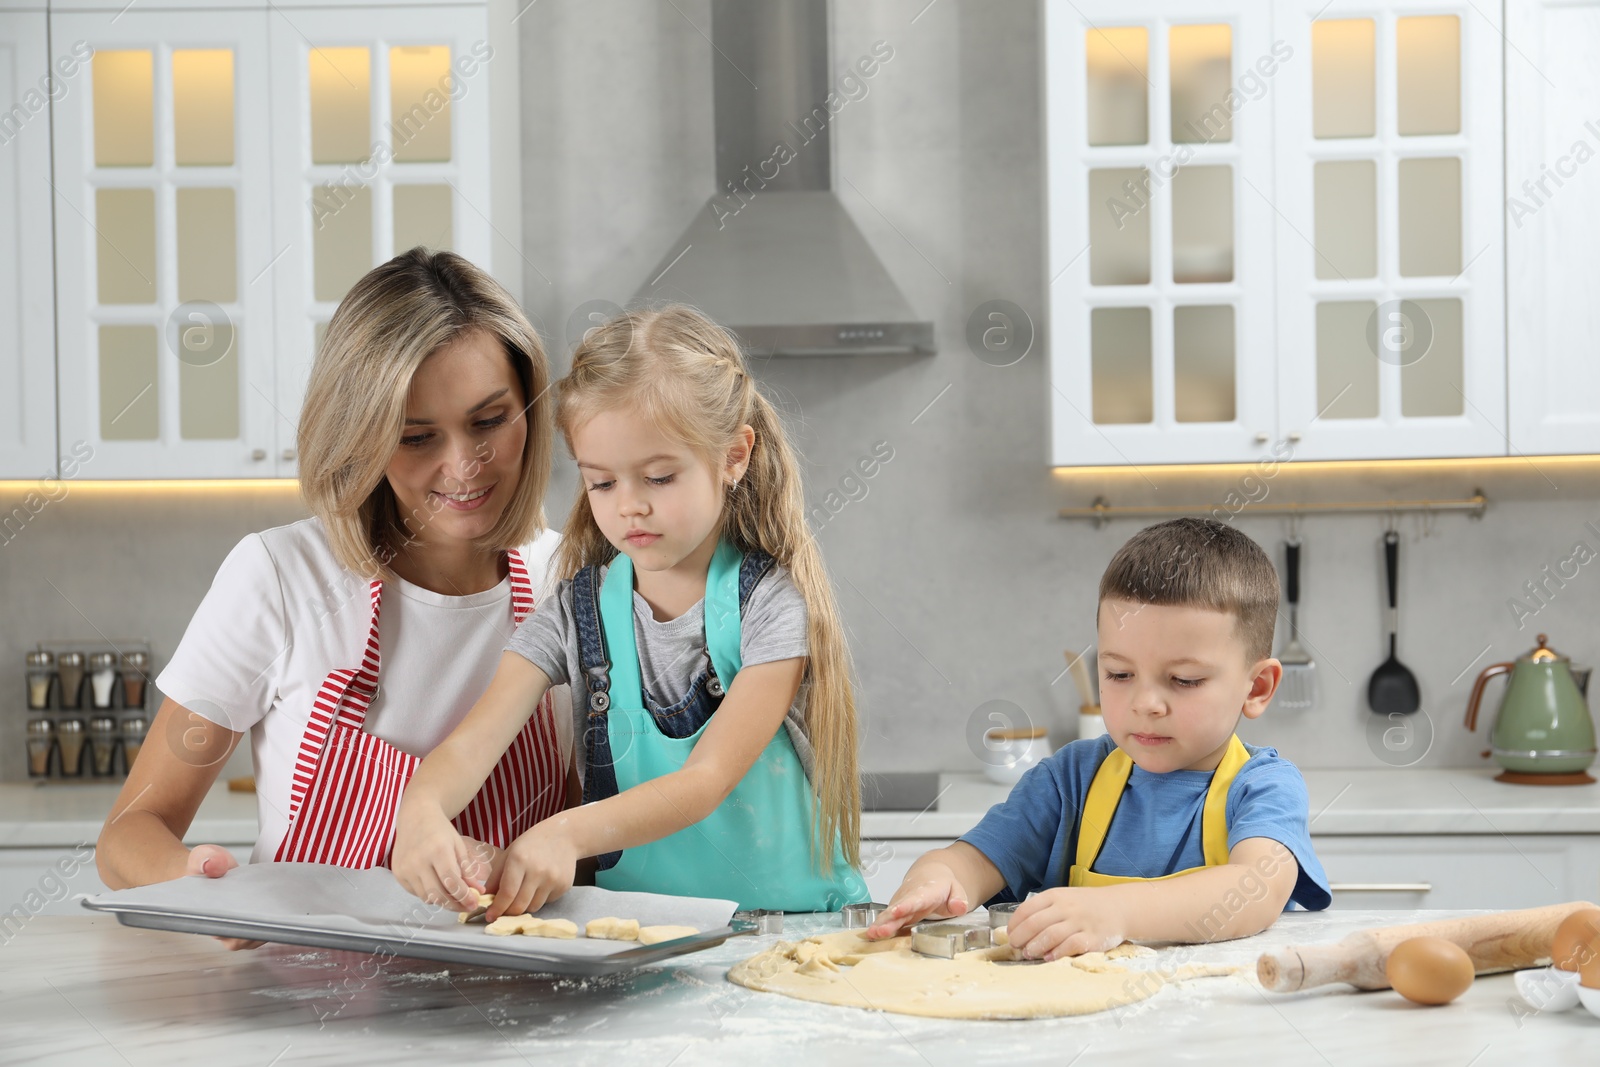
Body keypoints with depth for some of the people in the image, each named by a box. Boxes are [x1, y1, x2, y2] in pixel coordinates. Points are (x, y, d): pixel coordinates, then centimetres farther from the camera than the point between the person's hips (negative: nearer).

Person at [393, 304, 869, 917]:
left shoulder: (770, 601, -7)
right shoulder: (576, 613, 3)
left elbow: (707, 780, -16)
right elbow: (473, 743, -10)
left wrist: (569, 833, -32)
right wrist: (421, 810, -33)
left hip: (793, 923, -3)